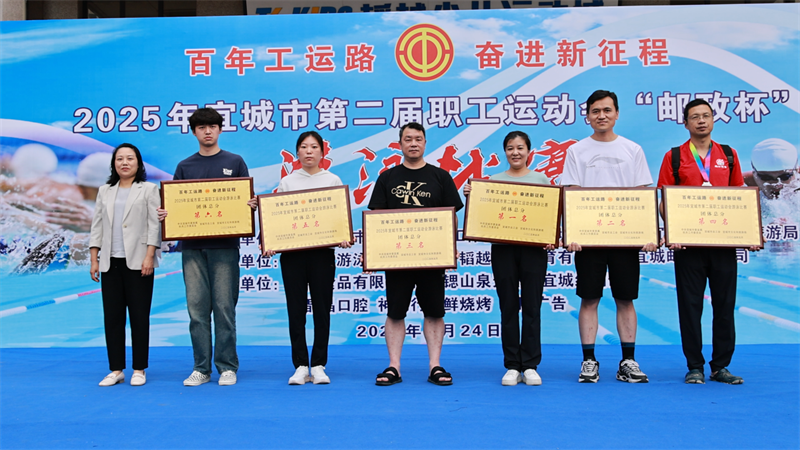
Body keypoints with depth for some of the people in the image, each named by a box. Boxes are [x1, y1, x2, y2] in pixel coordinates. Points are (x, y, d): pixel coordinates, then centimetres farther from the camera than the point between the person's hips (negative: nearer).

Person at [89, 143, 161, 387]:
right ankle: (116, 369, 11)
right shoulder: (104, 191, 16)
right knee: (112, 316, 3)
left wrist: (149, 257, -13)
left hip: (137, 262, -4)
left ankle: (139, 370, 7)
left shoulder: (149, 189, 4)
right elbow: (97, 226, 14)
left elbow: (154, 225, -3)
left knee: (139, 316, 0)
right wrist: (93, 260, 6)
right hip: (110, 263, 4)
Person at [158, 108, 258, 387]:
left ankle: (227, 367, 8)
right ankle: (201, 368, 11)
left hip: (224, 246, -2)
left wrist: (251, 206, -15)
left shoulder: (234, 162, 8)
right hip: (192, 246, 2)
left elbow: (248, 201, 8)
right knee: (197, 308, 3)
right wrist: (164, 214, -6)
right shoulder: (185, 167, 13)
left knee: (224, 307, -1)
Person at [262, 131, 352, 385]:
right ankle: (300, 366, 10)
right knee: (296, 310, 2)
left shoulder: (333, 181, 8)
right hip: (292, 252, 1)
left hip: (322, 252, -1)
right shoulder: (287, 182, 10)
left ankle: (318, 366, 11)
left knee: (322, 309, 2)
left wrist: (344, 238, -15)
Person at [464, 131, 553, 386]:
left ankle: (530, 366, 8)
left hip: (533, 248, 0)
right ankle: (512, 367, 10)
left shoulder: (541, 179, 9)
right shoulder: (494, 180, 10)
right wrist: (471, 197, -7)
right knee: (508, 307, 4)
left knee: (532, 306, 1)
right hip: (502, 247, 1)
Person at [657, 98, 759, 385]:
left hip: (724, 242, 2)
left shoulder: (729, 155, 11)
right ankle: (695, 367, 11)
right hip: (688, 243, -2)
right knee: (690, 305, 2)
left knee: (725, 304, 5)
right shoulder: (674, 157, 4)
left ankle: (721, 366, 15)